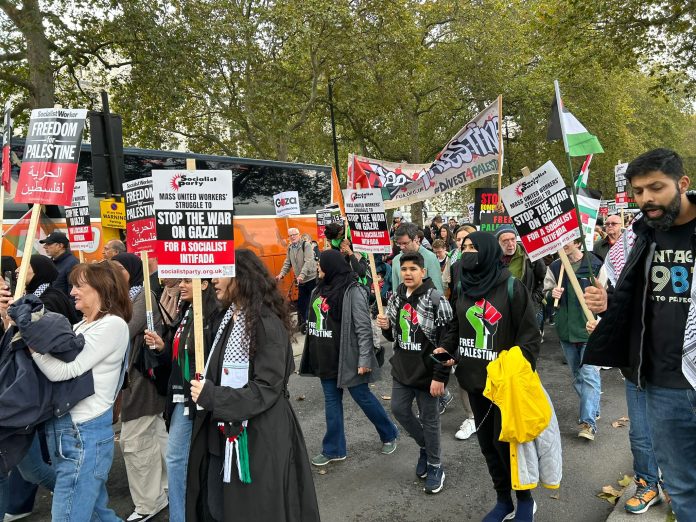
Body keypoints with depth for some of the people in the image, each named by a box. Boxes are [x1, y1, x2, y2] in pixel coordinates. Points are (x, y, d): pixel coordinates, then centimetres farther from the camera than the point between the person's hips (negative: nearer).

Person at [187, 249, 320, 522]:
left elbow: (266, 389, -20)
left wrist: (210, 396, -20)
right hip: (221, 434, 8)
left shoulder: (267, 324, -18)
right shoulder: (227, 317, 8)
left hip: (257, 438, -8)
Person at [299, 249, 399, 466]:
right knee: (331, 401, 13)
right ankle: (333, 449, 24)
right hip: (325, 357, 7)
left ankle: (389, 434, 29)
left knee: (362, 396, 6)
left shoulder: (353, 291, -17)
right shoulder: (320, 289, 8)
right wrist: (314, 354, 16)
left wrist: (364, 359, -19)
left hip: (346, 356, -7)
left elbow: (364, 328, -17)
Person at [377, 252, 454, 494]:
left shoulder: (436, 299, -16)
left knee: (429, 419, 6)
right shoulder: (395, 298, 5)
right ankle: (425, 446, 38)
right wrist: (386, 326, -7)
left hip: (427, 372, -6)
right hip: (402, 369, 6)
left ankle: (435, 466, 27)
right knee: (399, 410, 12)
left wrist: (439, 376, -19)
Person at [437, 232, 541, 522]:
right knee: (487, 441, 14)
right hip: (475, 379, 6)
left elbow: (529, 332, -13)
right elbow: (456, 325, 14)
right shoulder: (463, 288, 5)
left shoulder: (511, 286, -12)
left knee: (505, 441, 2)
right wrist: (446, 348, -3)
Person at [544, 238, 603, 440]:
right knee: (577, 375, 16)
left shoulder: (595, 265, -7)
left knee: (590, 374, -9)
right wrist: (552, 294, -10)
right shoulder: (555, 267, 4)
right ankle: (592, 409, 35)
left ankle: (588, 422, -6)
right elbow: (544, 292, 12)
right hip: (566, 330, 5)